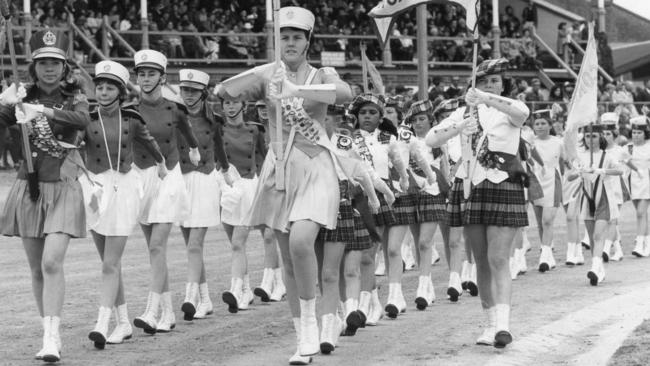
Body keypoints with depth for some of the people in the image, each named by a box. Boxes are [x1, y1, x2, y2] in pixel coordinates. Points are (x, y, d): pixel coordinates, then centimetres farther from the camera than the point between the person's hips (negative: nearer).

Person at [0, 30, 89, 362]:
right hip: (28, 188, 3)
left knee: (52, 263, -16)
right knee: (36, 269, 8)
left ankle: (52, 337, -17)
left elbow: (82, 120, -24)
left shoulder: (74, 100, -1)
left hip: (62, 189, -3)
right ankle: (49, 333, 17)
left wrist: (43, 111, -39)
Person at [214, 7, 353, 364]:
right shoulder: (269, 74, 6)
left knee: (300, 242, -24)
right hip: (279, 169, 3)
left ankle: (310, 320, -4)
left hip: (314, 167, -3)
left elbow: (345, 92, -21)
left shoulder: (322, 76, 3)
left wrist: (298, 90, -31)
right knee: (287, 258, 6)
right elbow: (221, 91, -3)